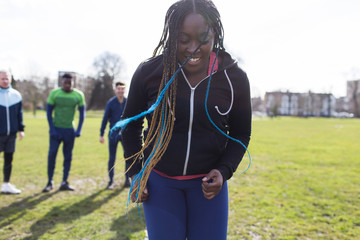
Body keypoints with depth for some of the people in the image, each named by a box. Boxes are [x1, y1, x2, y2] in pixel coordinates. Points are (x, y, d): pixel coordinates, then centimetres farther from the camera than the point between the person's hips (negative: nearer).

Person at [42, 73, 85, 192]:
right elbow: (48, 112, 0)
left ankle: (64, 182, 13)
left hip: (69, 130, 1)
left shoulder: (79, 95, -1)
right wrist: (52, 129, -8)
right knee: (52, 153, -7)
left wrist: (79, 130, -3)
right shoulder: (54, 93, -4)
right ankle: (50, 181, 7)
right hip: (56, 128, -1)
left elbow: (82, 113, 5)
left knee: (68, 156, 4)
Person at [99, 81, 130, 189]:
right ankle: (111, 181, 17)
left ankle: (127, 180, 15)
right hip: (113, 134, -1)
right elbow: (105, 119, 0)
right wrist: (101, 134, -1)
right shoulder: (111, 102, -3)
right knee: (112, 158, 5)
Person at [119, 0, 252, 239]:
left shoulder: (234, 78, -11)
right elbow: (131, 123, 3)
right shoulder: (148, 72, -13)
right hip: (159, 179, 0)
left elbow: (241, 133, 3)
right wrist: (135, 173, -1)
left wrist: (224, 171, -12)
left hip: (207, 181, 1)